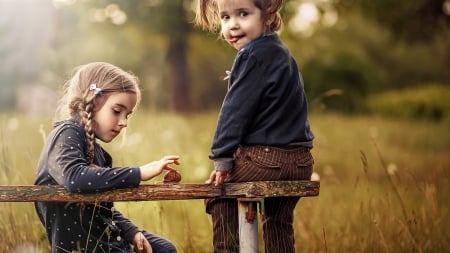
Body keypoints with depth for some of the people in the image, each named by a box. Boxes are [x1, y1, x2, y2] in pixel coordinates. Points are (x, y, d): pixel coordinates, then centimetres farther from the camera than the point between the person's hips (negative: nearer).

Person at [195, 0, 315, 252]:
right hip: (299, 160, 9)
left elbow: (236, 110, -15)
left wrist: (222, 158, -11)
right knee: (279, 223, 21)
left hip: (266, 156, -9)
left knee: (219, 195, 10)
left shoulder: (256, 55, -14)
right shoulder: (279, 52, 16)